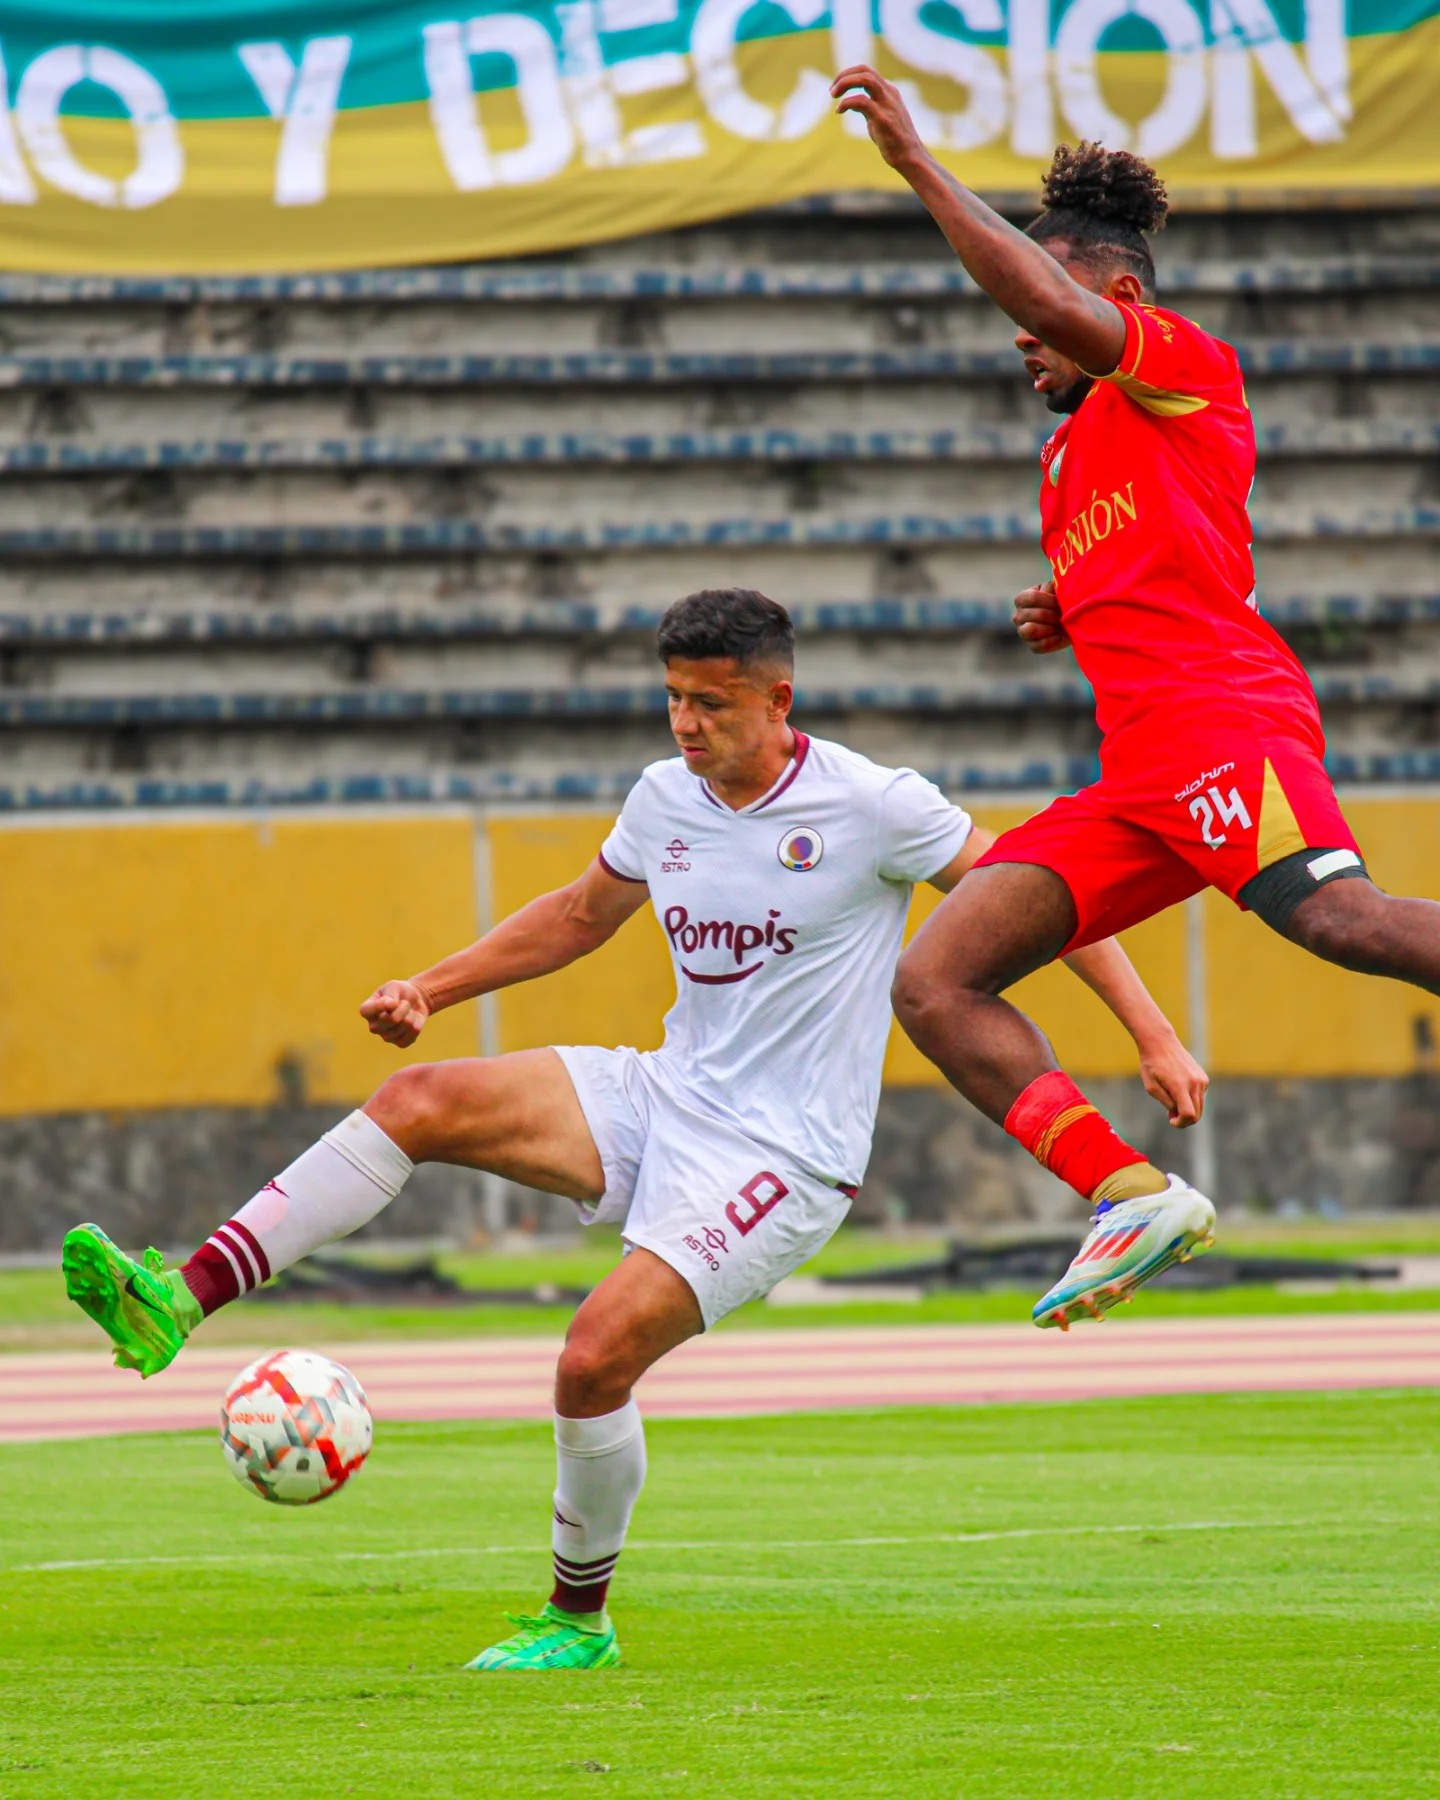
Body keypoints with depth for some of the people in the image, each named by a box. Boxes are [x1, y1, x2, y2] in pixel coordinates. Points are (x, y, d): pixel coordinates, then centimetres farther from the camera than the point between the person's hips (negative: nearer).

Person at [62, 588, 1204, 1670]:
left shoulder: (870, 808, -13)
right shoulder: (667, 799, 6)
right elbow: (579, 917, 24)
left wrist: (1154, 1037, -9)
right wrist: (433, 989, 14)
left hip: (782, 1157, -6)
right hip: (663, 1096, 6)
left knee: (597, 1355, -22)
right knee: (422, 1100, -14)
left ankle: (579, 1622, 1)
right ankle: (180, 1304, -23)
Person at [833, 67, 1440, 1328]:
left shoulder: (1183, 365, 6)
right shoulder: (1070, 454, 31)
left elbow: (1043, 293, -13)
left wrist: (916, 162, -10)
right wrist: (1068, 619, 19)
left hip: (1222, 714, -9)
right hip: (1139, 776, 9)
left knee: (1334, 916, -34)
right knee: (932, 984, 0)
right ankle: (1131, 1192, -12)